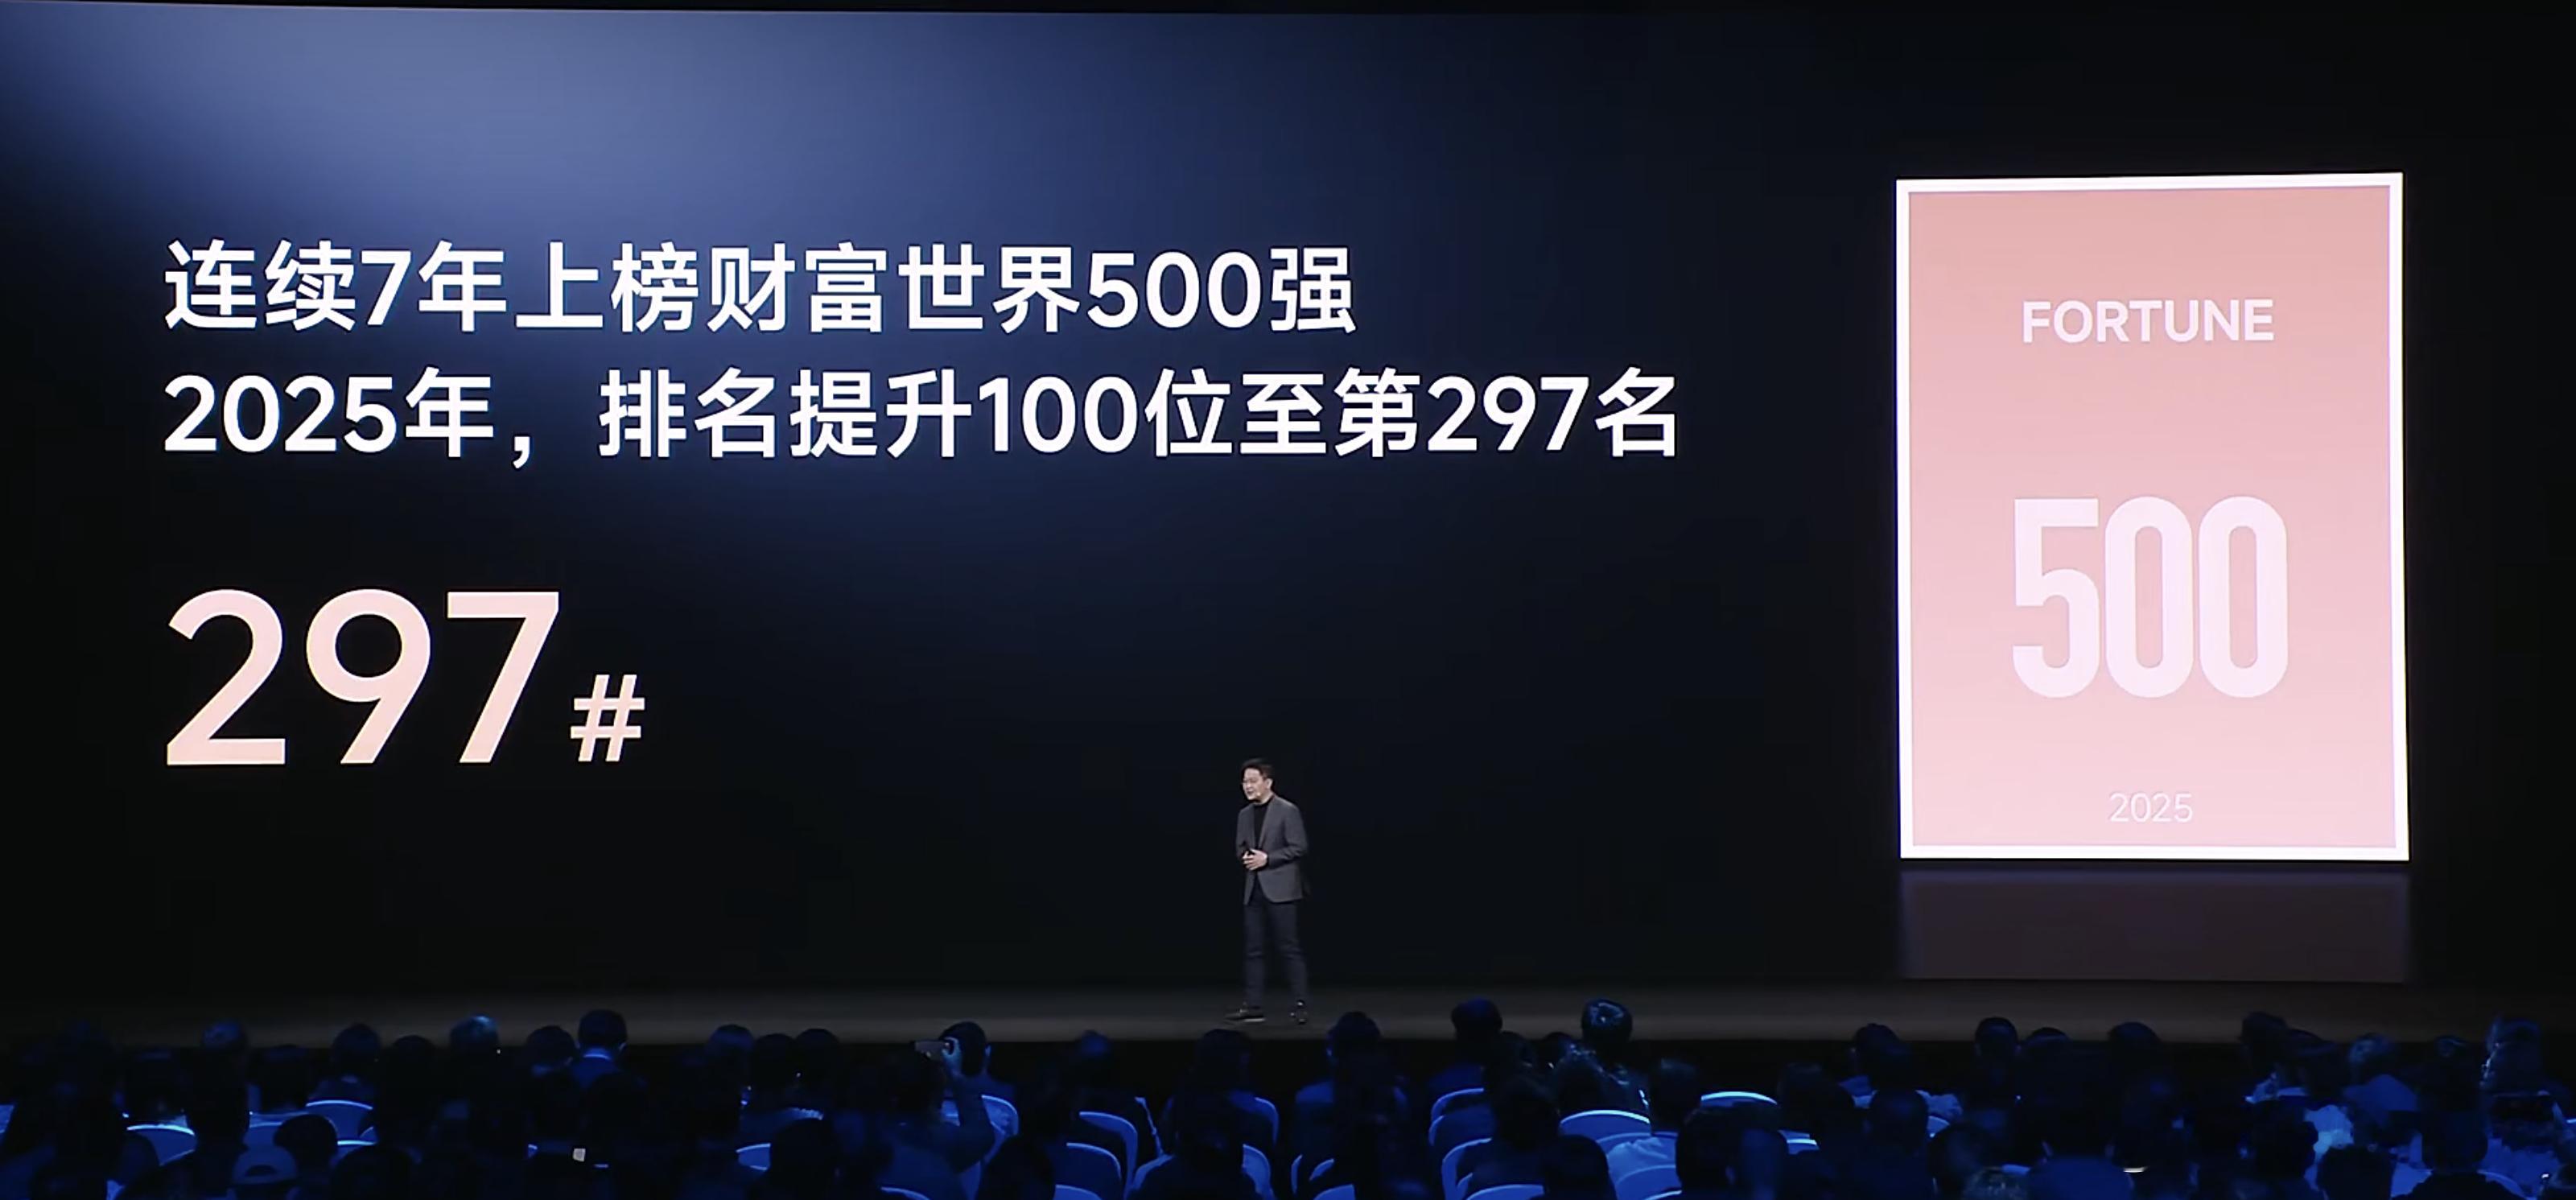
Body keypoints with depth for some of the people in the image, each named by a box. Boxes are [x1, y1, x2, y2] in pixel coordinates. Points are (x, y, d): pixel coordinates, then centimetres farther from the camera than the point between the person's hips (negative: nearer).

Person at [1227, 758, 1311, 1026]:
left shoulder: (1287, 811, -6)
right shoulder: (1244, 814, 14)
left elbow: (1298, 848, -10)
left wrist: (1267, 858, -16)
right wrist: (1245, 857, -4)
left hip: (1280, 888, -6)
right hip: (1254, 889, 6)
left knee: (1290, 948, -5)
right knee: (1254, 950, 5)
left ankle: (1299, 1004, -2)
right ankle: (1252, 1006, 7)